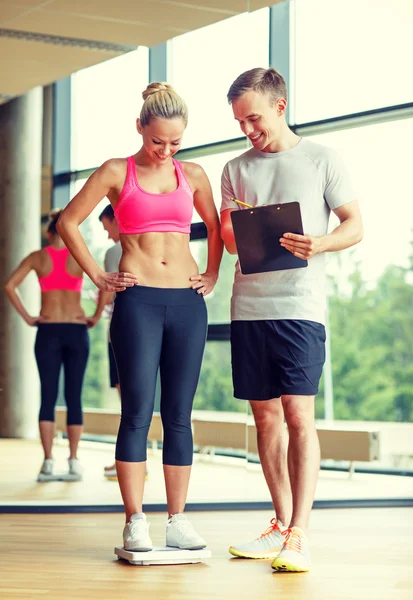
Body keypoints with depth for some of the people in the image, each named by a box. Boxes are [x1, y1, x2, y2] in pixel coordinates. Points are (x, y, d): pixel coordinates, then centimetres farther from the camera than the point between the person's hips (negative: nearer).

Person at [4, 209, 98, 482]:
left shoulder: (38, 257, 2)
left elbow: (10, 285, -7)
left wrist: (27, 317, -2)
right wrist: (95, 318, -3)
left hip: (48, 331, 1)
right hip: (76, 331, 0)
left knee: (48, 397, 3)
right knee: (74, 397, 5)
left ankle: (48, 462, -2)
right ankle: (74, 461, 4)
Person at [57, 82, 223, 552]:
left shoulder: (193, 175, 12)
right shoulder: (117, 173, 3)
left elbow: (216, 227, 26)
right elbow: (68, 222, 5)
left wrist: (212, 276, 14)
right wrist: (98, 276, 2)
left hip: (187, 302, 3)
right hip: (138, 301, -3)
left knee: (179, 414, 4)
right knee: (137, 412, -5)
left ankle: (177, 521, 9)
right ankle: (135, 522, 0)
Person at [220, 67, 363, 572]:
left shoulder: (321, 160, 4)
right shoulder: (236, 169, 15)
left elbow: (355, 225, 3)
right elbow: (231, 242, 13)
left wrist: (320, 244, -18)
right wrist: (232, 229, -12)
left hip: (299, 306, -4)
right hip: (248, 306, 5)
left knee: (298, 413, -11)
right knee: (265, 415, 7)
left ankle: (298, 536, -11)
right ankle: (281, 524, 17)